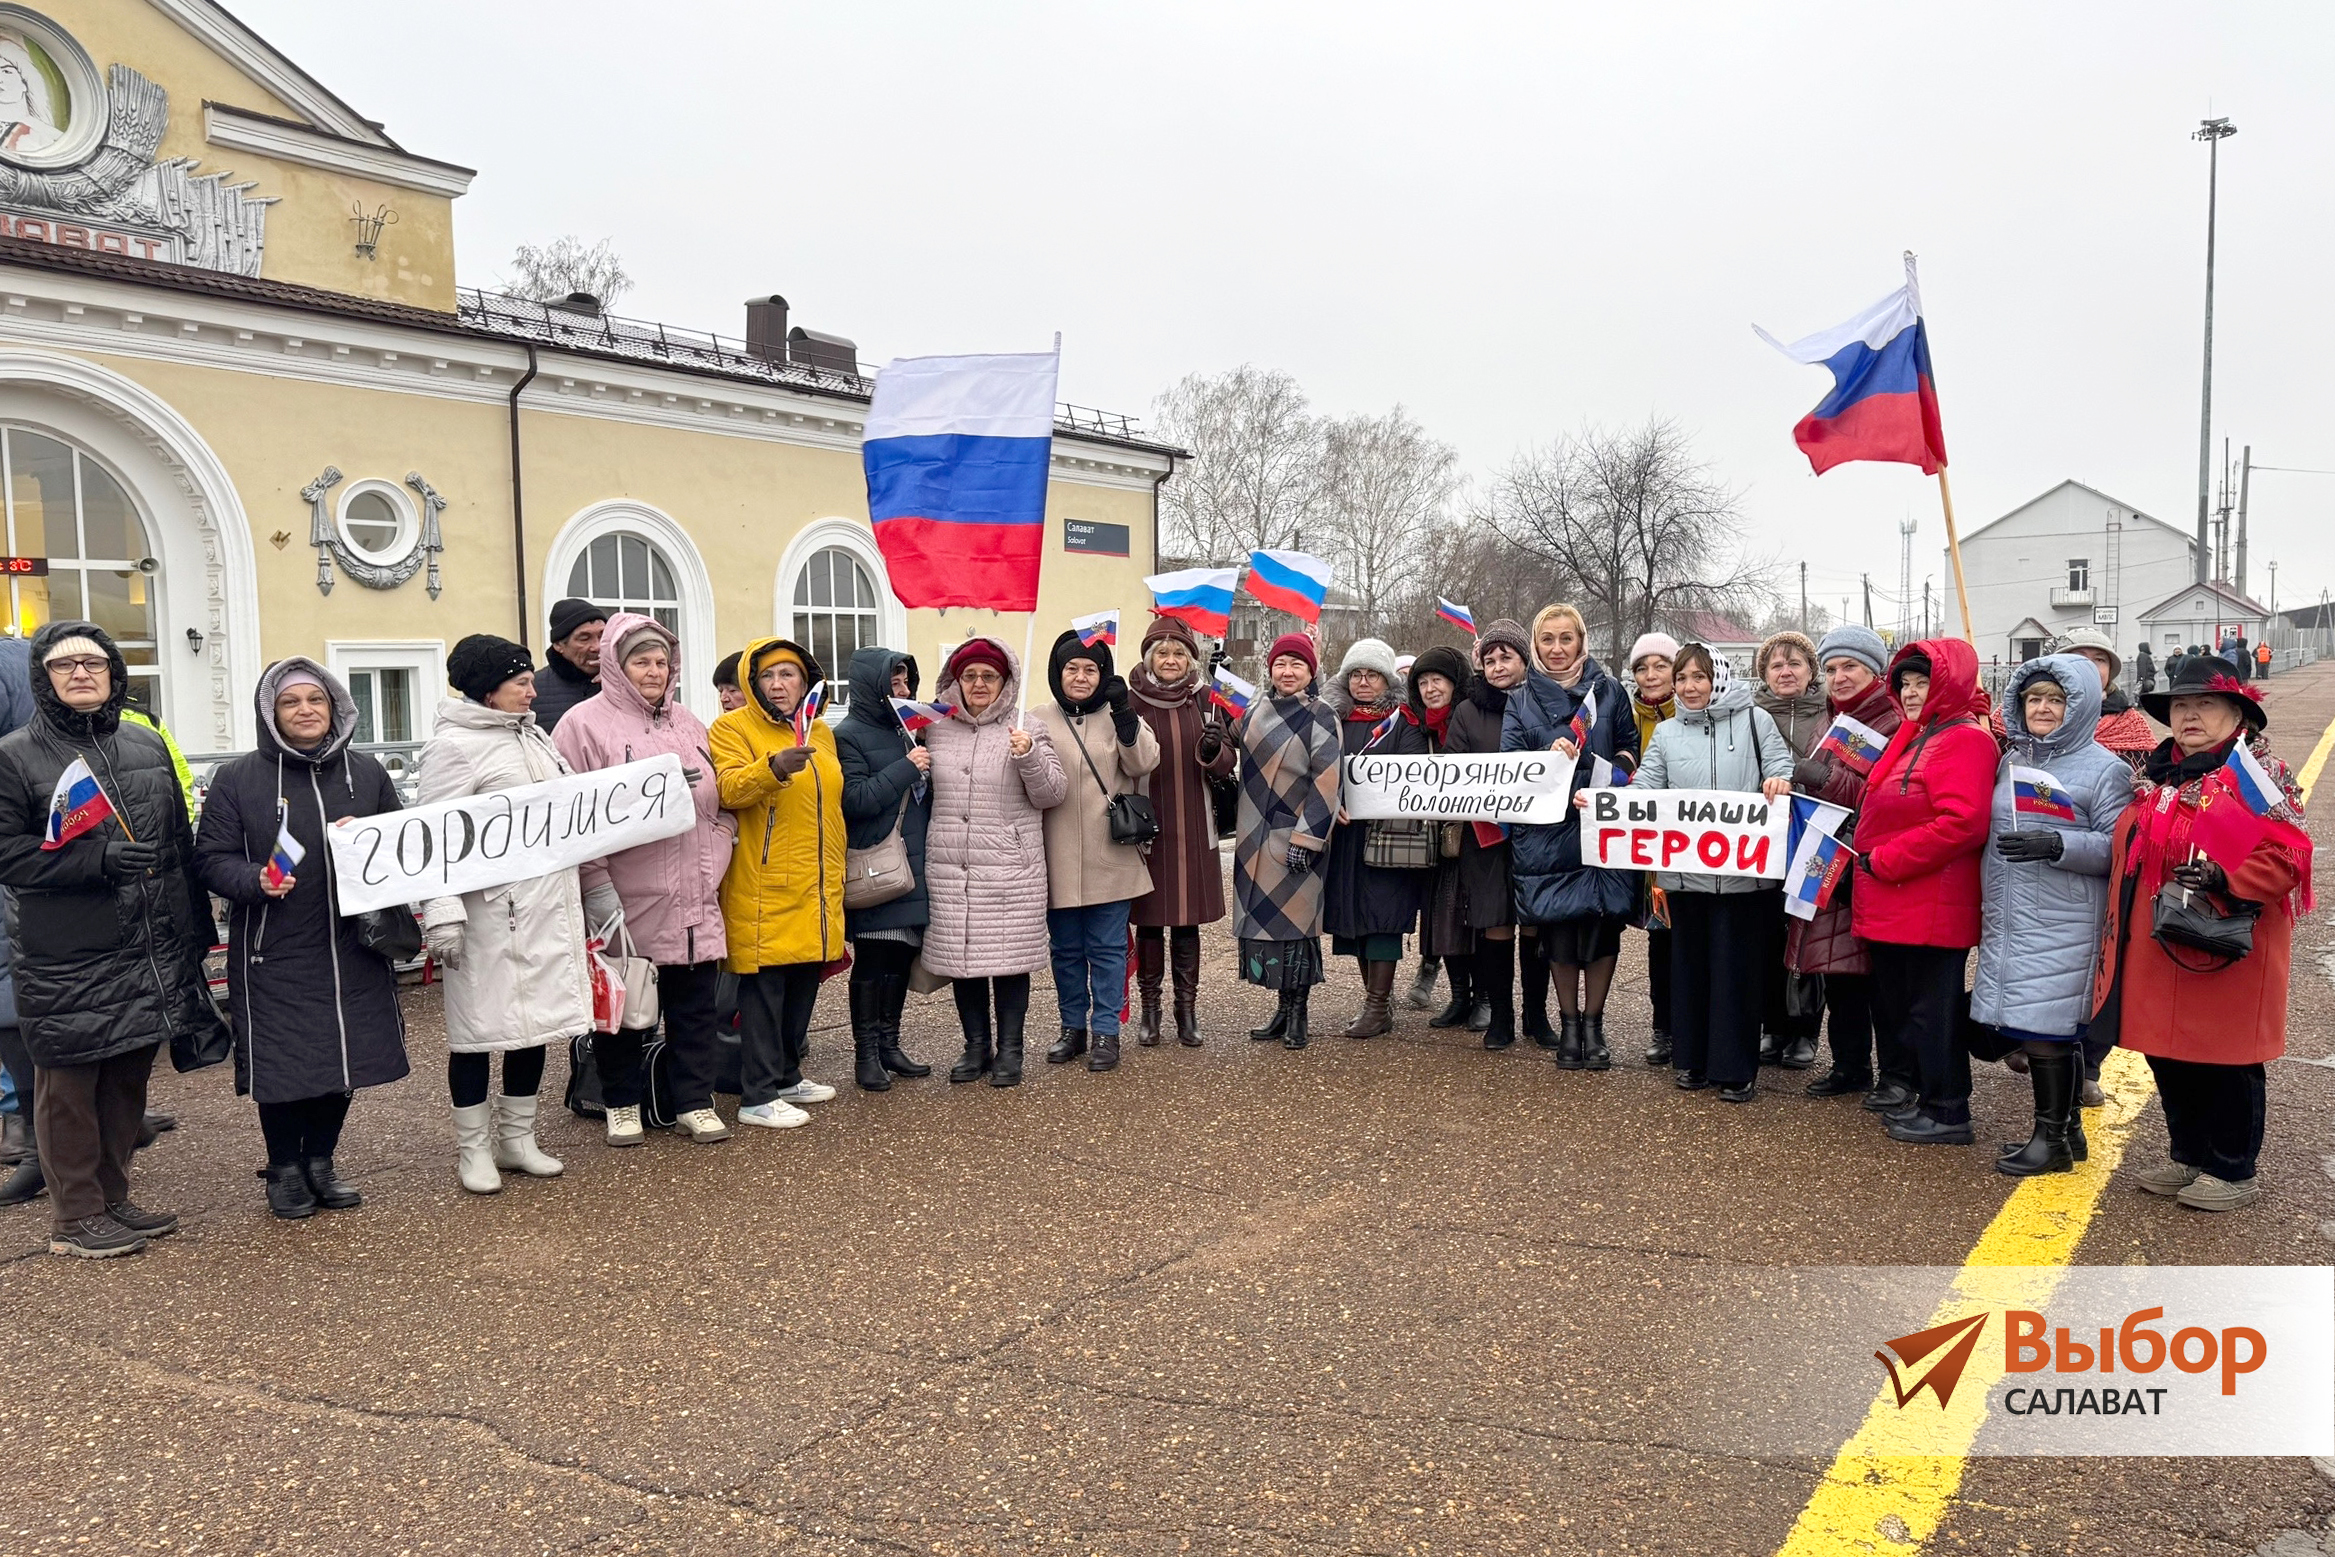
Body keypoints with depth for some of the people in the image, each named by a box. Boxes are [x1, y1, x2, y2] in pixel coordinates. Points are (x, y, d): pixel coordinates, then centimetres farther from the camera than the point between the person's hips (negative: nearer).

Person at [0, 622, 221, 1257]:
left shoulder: (148, 747, 12)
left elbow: (182, 845, 14)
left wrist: (197, 934, 12)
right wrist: (100, 860, -22)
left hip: (152, 957, 5)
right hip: (66, 961, -5)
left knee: (128, 1083, 14)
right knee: (70, 1088, 5)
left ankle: (113, 1200, 27)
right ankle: (75, 1218, 16)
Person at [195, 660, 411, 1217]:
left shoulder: (367, 773, 8)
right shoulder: (237, 779, -1)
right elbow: (211, 860, -4)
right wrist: (257, 880, -23)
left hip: (353, 951, 3)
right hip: (274, 958, -3)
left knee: (346, 1058, 11)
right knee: (281, 1065, 3)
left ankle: (320, 1160, 30)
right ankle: (284, 1169, 24)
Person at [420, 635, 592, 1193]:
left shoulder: (534, 737, 15)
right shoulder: (454, 746, -9)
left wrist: (580, 904, 23)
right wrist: (442, 914, -22)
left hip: (548, 908, 8)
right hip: (489, 910, -8)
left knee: (537, 1019, 12)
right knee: (478, 1023, 2)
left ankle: (517, 1137, 24)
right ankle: (473, 1147, 15)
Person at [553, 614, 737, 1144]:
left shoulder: (687, 723, 13)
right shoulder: (584, 723, -5)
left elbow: (722, 805, 18)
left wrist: (713, 861, 5)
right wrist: (597, 888, -15)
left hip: (694, 902, 5)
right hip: (625, 904, -5)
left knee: (695, 1003, 9)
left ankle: (695, 1102, 19)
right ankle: (622, 1104, 23)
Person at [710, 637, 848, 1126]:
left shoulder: (820, 731, 16)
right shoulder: (733, 728, -4)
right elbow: (727, 789, -20)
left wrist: (835, 874, 26)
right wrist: (773, 768, -37)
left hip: (816, 888, 7)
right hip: (765, 888, -7)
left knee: (803, 984, 13)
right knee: (764, 988, -6)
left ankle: (787, 1076, 27)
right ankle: (758, 1096, 1)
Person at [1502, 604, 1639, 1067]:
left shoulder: (1609, 691, 8)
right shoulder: (1522, 701, 7)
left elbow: (1631, 746, 13)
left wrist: (1621, 765, -8)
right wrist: (1548, 755, -20)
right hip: (1547, 832, 0)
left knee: (1603, 925, 0)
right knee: (1558, 929, 2)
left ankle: (1593, 1024, 17)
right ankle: (1569, 1024, 19)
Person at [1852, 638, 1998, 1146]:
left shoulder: (1964, 741, -15)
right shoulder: (1912, 738, 16)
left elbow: (1960, 824, -26)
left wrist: (1884, 860, -19)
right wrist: (1870, 856, 11)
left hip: (1933, 907, -10)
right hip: (1891, 904, 10)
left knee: (1932, 1007, -2)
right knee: (1891, 997, 19)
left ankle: (1946, 1112, 8)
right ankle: (1899, 1083, 34)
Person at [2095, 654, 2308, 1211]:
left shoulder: (2260, 775, -7)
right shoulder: (2157, 777, 14)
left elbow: (2285, 854, -16)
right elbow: (2131, 855, 22)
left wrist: (2226, 887, -27)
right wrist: (2122, 924, 16)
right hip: (2158, 952, 7)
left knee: (2227, 1060, 3)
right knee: (2168, 1057, 14)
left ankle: (2233, 1171, 18)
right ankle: (2189, 1157, 30)